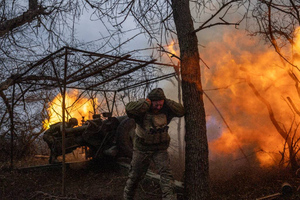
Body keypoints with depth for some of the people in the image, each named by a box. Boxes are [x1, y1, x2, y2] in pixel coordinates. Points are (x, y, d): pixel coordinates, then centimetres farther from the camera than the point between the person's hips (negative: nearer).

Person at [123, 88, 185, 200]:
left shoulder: (165, 110, -8)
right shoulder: (142, 109, -19)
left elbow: (180, 111, -16)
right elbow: (129, 109, -40)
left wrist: (166, 101, -21)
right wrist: (147, 102, -32)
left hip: (160, 149, 2)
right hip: (142, 148, -2)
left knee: (165, 172, -14)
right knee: (135, 175, 10)